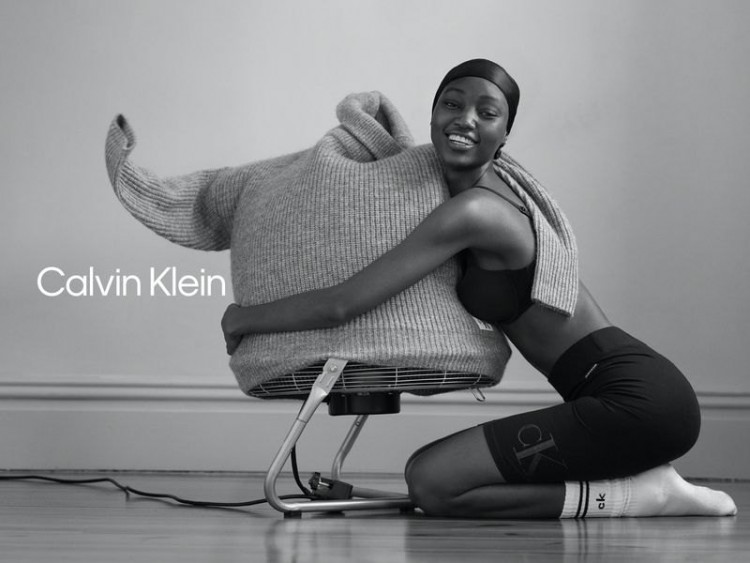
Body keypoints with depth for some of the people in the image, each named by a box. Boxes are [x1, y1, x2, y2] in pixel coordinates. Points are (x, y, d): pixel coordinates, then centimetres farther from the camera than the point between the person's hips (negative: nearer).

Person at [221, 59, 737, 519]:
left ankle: (641, 494, -9)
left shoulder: (472, 211, -14)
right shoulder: (494, 188, 14)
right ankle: (640, 486, 12)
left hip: (634, 400, -9)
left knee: (432, 482, -15)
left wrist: (245, 318, 2)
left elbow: (341, 305, -15)